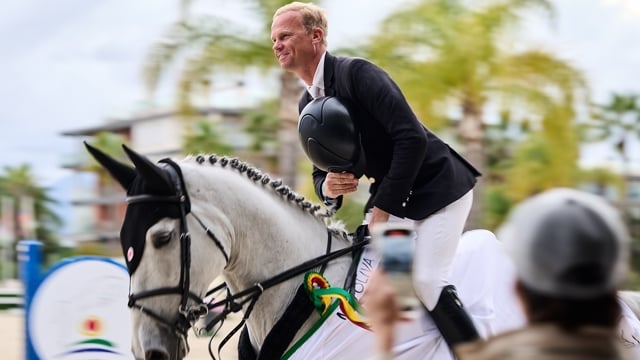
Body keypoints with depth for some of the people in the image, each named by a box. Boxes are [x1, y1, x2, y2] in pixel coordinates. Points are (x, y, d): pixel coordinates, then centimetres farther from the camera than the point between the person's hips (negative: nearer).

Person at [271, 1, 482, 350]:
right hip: (388, 196, 8)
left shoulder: (357, 72, -20)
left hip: (438, 186, -8)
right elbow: (322, 171, 13)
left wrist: (383, 209, -22)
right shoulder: (308, 104, 6)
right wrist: (327, 187, -14)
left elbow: (412, 138, -26)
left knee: (425, 280, -22)